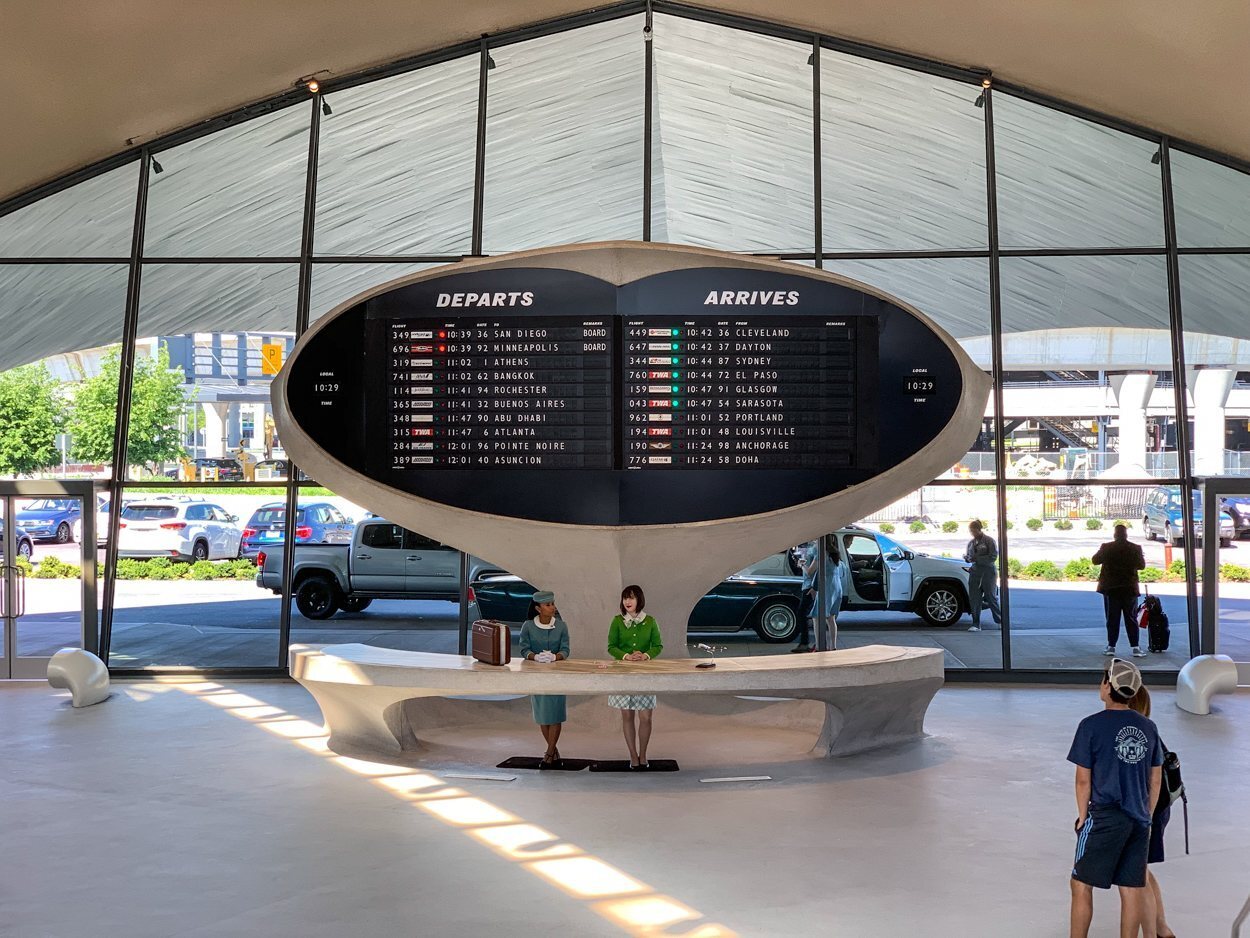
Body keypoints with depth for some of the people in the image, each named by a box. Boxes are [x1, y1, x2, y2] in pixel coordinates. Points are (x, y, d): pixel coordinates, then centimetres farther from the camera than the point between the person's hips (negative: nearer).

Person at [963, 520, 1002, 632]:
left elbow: (993, 557, -12)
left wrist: (977, 559, -17)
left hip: (988, 572, -5)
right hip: (975, 571, 5)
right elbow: (967, 556, 22)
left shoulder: (989, 541, -4)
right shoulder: (971, 542, 13)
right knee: (974, 598, -1)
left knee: (991, 597, 2)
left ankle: (1000, 621, 20)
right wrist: (967, 558, -2)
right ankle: (976, 624, 3)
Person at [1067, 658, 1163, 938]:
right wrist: (1146, 816, 19)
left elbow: (1083, 779, -8)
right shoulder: (1148, 727, 5)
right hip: (1139, 821, 5)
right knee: (1132, 890, 9)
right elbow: (1156, 780, 10)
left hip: (1104, 818, -5)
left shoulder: (1092, 725, -10)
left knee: (1081, 886, 6)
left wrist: (1083, 816, 4)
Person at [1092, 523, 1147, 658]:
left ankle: (1111, 646, 6)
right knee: (1131, 619, 5)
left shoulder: (1107, 547, -8)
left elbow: (1095, 560, 4)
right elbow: (1142, 565, 5)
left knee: (1112, 619, 5)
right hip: (1129, 588, 1)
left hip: (1111, 588, 0)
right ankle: (1136, 647, 1)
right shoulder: (1135, 548, -5)